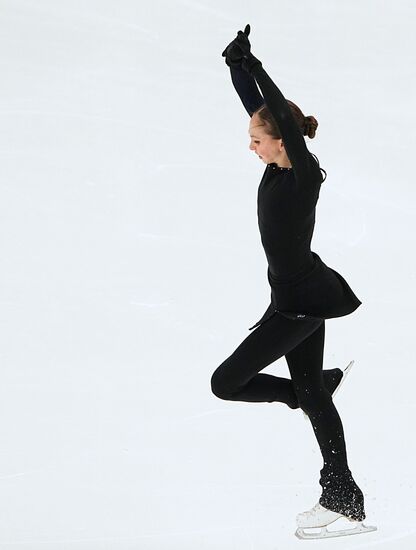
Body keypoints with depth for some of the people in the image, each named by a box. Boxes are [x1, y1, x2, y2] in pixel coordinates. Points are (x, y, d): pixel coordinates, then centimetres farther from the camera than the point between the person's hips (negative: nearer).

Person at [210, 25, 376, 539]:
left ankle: (320, 386, 10)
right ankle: (344, 501, 18)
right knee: (312, 395, 12)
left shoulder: (303, 173, -19)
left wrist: (252, 65, -32)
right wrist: (237, 63, -2)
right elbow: (257, 105, 8)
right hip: (301, 298, 10)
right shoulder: (281, 165, 3)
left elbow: (285, 116, -32)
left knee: (225, 383, -6)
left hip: (299, 303, -10)